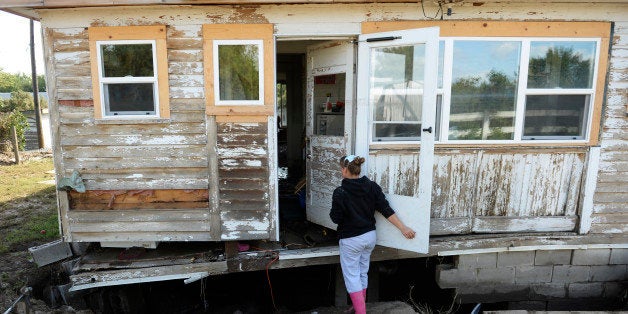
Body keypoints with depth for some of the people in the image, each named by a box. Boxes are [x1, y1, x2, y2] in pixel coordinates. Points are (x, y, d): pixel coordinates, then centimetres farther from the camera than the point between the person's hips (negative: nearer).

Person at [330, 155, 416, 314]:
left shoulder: (340, 193, -19)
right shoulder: (372, 186, -5)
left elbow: (336, 218, -14)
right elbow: (386, 209, -6)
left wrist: (333, 212, 8)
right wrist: (403, 228, -1)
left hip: (351, 241, -6)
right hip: (370, 236, 6)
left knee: (352, 277, 6)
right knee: (363, 273, 21)